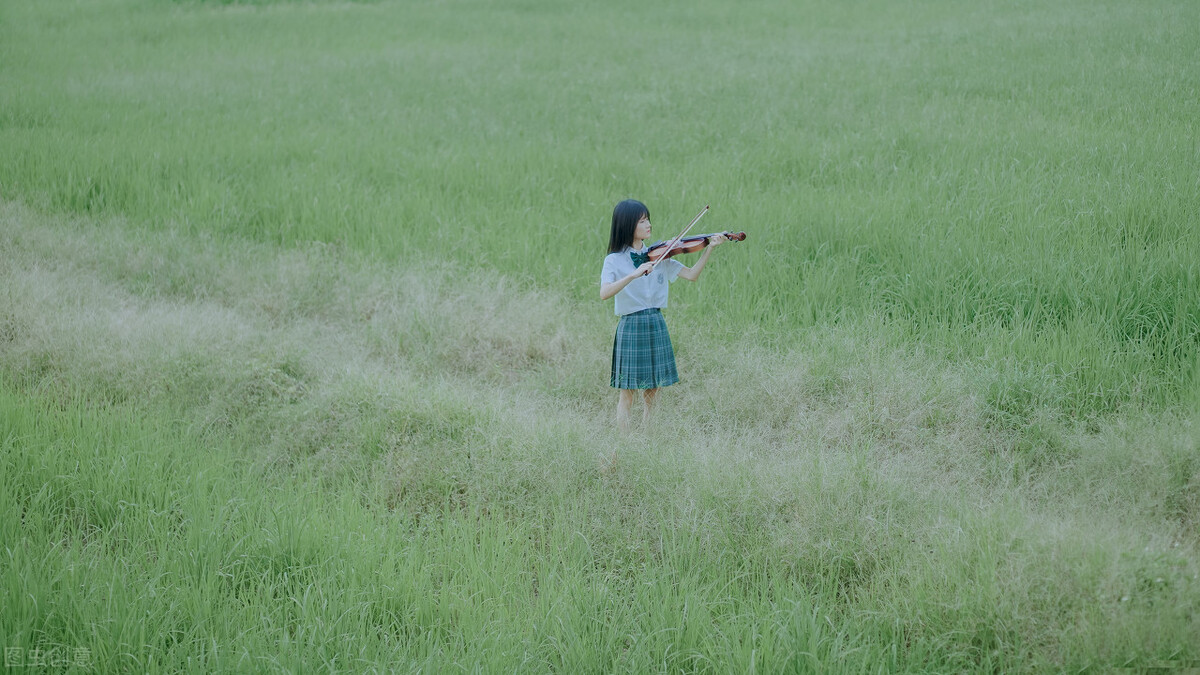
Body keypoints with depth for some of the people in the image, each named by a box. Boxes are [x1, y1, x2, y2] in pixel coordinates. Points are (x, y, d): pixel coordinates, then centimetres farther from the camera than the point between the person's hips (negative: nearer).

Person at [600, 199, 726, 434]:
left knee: (652, 392, 6)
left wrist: (709, 248, -8)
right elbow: (604, 293, -21)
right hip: (631, 326, -4)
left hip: (657, 326, 4)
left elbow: (692, 275, 3)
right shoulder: (615, 261, -5)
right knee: (626, 393, -2)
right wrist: (633, 275, -32)